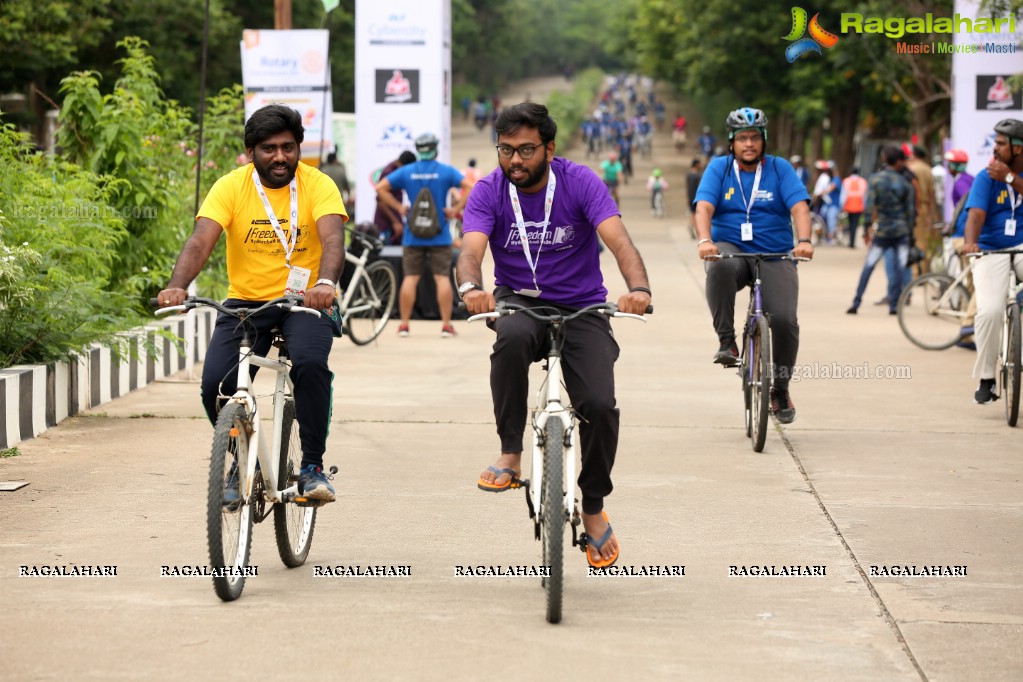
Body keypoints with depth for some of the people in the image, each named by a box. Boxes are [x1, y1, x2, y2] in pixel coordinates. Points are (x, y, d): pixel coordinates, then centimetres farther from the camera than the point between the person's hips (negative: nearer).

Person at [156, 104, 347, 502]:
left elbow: (333, 238, -24)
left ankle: (313, 466, -16)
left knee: (310, 363, -31)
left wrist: (325, 282, -46)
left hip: (304, 303, -2)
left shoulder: (318, 185, -8)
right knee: (216, 384, -17)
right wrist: (177, 286, -38)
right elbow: (200, 242, -17)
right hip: (246, 302, 2)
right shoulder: (231, 187, -6)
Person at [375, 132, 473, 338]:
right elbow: (469, 187, -12)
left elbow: (380, 188, -1)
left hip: (413, 236, 1)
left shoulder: (406, 172, 3)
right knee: (442, 278, 0)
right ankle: (446, 325, -1)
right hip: (440, 236, -1)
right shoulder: (446, 171, -2)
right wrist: (456, 209, -7)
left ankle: (404, 324, 6)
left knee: (410, 278, 5)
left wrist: (399, 207, 1)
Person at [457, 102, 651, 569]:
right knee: (512, 337, -38)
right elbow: (471, 250, -22)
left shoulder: (579, 183, -11)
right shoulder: (489, 192, -8)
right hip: (519, 302, 0)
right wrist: (471, 289, -46)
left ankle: (594, 509, 4)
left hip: (582, 308, 0)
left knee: (600, 406, -20)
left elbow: (619, 240, -24)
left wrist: (639, 289, -44)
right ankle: (510, 456, -25)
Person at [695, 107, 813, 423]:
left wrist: (804, 240, -30)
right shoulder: (719, 168, 3)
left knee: (784, 319, -17)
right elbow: (704, 208, -11)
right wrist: (705, 241, -31)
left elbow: (799, 206, -10)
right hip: (730, 247, 0)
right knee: (719, 267, -38)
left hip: (774, 254, 1)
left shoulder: (780, 168, 3)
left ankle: (780, 389, 6)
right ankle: (726, 342, -25)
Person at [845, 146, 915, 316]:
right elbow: (909, 210, 2)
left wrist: (870, 227, -4)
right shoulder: (904, 183, 0)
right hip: (901, 230, 0)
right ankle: (894, 305, 2)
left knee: (868, 267, 4)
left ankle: (856, 303, 1)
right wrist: (908, 229, 11)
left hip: (881, 232, 0)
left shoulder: (875, 179, -3)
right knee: (899, 268, 4)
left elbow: (870, 205, -9)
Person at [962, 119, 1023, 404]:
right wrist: (970, 242, -31)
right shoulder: (986, 177, 2)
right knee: (990, 311, -23)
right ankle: (986, 379, -6)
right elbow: (976, 213, -13)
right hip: (991, 253, -1)